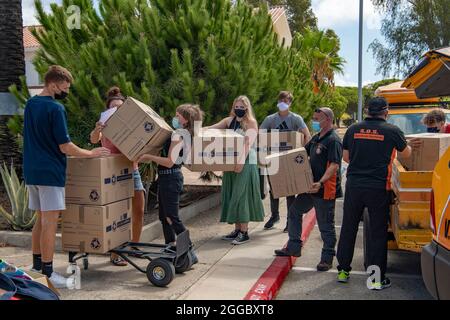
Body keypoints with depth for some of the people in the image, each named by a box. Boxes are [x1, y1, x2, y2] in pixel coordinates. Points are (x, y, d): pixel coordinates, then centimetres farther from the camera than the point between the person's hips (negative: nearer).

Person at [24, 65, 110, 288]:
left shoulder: (30, 104, 12)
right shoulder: (56, 109, -14)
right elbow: (65, 147, -16)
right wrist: (91, 154, -4)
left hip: (31, 171, 9)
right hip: (50, 172, -9)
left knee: (41, 219, 16)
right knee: (50, 222, -5)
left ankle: (37, 264, 25)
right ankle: (47, 273, 0)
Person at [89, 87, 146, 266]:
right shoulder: (106, 128, -3)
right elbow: (94, 140, -21)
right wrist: (97, 130, -42)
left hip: (133, 171, 5)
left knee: (139, 212, 8)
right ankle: (114, 254, 9)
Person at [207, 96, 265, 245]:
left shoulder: (251, 123, -6)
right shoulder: (229, 121, 11)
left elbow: (249, 142, -21)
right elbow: (211, 128, 8)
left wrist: (242, 160, -35)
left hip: (246, 163, -6)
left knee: (242, 195, -7)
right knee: (232, 195, 9)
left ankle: (244, 232, -1)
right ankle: (237, 229, 19)